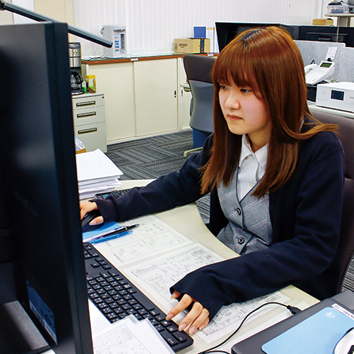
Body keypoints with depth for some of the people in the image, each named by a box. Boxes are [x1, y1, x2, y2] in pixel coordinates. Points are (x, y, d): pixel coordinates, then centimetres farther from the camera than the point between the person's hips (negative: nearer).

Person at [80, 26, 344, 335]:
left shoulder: (320, 150, -20)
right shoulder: (230, 135, -3)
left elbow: (314, 248, -24)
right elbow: (184, 183, 10)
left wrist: (220, 282, -36)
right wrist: (115, 208, -3)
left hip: (287, 289, -5)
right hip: (221, 260, 6)